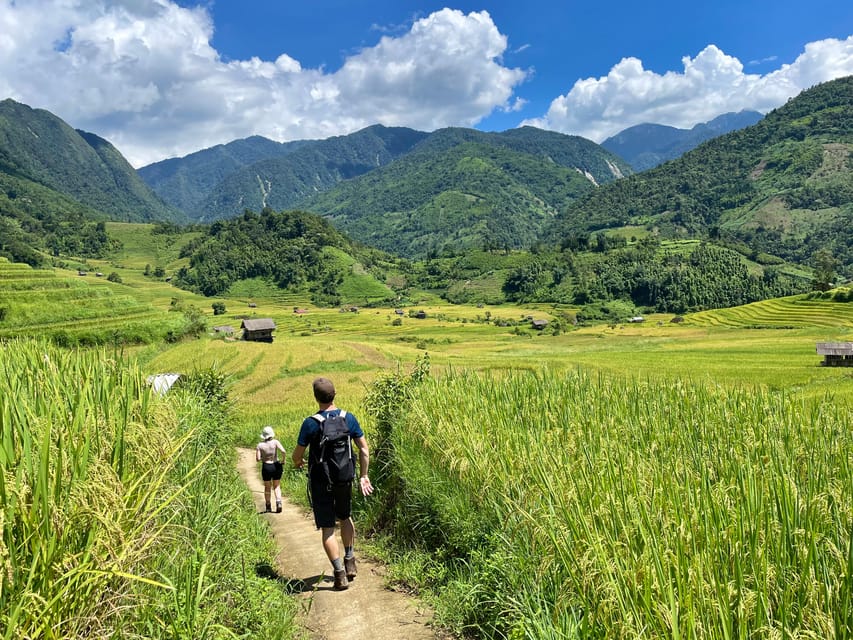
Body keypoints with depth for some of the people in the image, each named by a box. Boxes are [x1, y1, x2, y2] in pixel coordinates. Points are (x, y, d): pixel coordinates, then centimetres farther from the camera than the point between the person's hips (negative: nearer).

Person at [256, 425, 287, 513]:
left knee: (267, 487, 18)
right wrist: (283, 460, -4)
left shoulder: (260, 445, -7)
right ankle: (278, 502, -7)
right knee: (277, 486, 15)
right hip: (276, 466, 0)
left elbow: (258, 459, -10)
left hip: (266, 467, 0)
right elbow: (283, 452, -21)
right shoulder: (275, 442, -9)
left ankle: (268, 507, 22)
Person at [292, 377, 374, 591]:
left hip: (320, 483, -4)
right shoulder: (349, 418, -5)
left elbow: (297, 455, -9)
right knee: (345, 517, 26)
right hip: (345, 479, 4)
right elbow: (364, 449, -1)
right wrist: (363, 476, 9)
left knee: (327, 528, 5)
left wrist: (297, 463, 15)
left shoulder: (310, 423, -15)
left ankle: (340, 573, 4)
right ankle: (350, 561, 28)